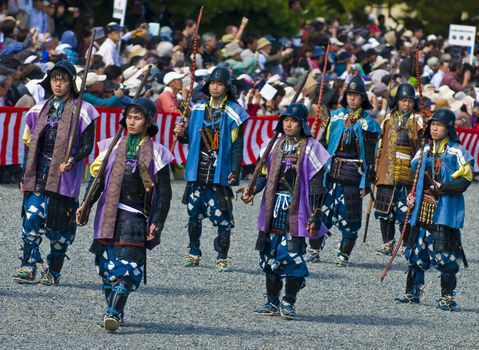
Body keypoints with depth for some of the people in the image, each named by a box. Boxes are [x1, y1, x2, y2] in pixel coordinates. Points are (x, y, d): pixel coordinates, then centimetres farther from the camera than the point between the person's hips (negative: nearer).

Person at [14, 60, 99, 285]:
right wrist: (25, 176, 14)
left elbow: (87, 144, -4)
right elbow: (29, 144, 18)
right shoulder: (40, 110, 14)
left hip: (63, 175, -3)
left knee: (58, 224, 0)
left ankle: (53, 272, 11)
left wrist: (73, 160, -23)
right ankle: (28, 268, -10)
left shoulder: (81, 111, 0)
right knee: (32, 217, -10)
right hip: (38, 174, 3)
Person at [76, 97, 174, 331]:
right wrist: (86, 205, 0)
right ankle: (113, 311, 16)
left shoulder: (156, 153, 5)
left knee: (127, 264, -14)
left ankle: (114, 313, -19)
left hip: (135, 216, -3)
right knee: (108, 264, 4)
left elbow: (164, 192, 3)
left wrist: (156, 223, -5)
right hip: (109, 214, 3)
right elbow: (97, 178, 13)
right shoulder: (113, 146, 13)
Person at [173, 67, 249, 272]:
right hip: (197, 171, 5)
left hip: (220, 172, -5)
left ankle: (222, 258, 1)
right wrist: (182, 134, -4)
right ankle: (193, 254, 22)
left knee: (222, 216, -5)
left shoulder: (232, 113, -4)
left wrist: (235, 172, -13)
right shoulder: (199, 109, 10)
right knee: (194, 214, 10)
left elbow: (237, 145, -6)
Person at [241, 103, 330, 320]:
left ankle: (288, 303, 0)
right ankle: (272, 301, 13)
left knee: (292, 255, -9)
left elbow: (315, 185, -4)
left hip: (295, 209, -5)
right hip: (273, 207, 5)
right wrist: (252, 190, 2)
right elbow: (266, 174, 19)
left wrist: (315, 215, -9)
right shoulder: (276, 145, 13)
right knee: (270, 254, 5)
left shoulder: (310, 148, -2)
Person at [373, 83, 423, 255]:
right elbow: (381, 145, 21)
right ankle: (387, 242, 18)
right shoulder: (389, 119, 15)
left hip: (408, 173, -4)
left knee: (405, 211, -7)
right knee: (385, 209, 5)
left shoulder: (417, 120, 2)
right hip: (387, 173, 4)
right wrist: (376, 168, 18)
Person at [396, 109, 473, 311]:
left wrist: (443, 188, -19)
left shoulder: (457, 151, -5)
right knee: (416, 252, 9)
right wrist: (412, 195, 11)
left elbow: (464, 180, -11)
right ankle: (413, 293, 20)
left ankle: (447, 297, 2)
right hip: (422, 211, 6)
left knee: (446, 256, -6)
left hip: (445, 212, -6)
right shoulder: (425, 150, 15)